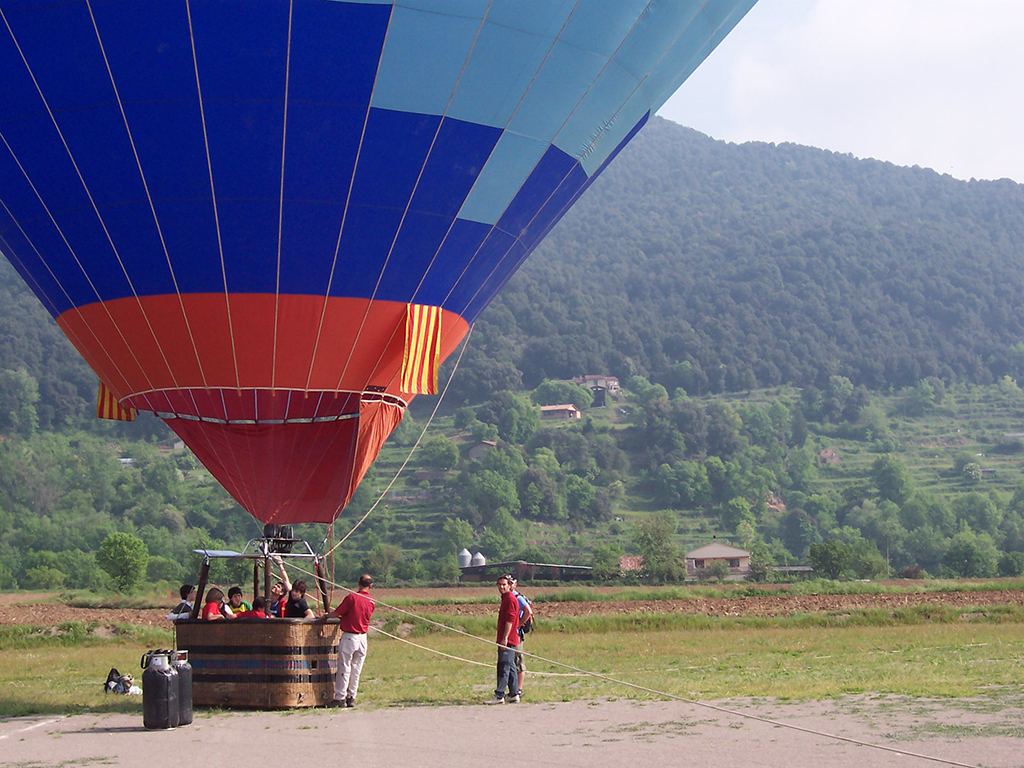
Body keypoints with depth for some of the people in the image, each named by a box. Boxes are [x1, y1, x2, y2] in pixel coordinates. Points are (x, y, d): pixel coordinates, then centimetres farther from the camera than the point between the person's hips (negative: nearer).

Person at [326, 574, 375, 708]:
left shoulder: (352, 598, -13)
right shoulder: (371, 602, 3)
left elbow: (337, 613, -9)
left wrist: (326, 616, 10)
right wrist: (344, 617, 23)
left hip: (349, 637, -5)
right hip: (363, 637, 5)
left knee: (344, 668, 1)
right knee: (356, 670, 11)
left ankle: (340, 698, 3)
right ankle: (351, 698, 14)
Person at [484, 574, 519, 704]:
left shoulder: (510, 599, -12)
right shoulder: (506, 599, 19)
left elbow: (510, 620, -20)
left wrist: (505, 638, -23)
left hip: (508, 640, -11)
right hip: (506, 640, 11)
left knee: (504, 667, -11)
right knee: (510, 667, 12)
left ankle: (499, 695, -14)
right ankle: (514, 695, 16)